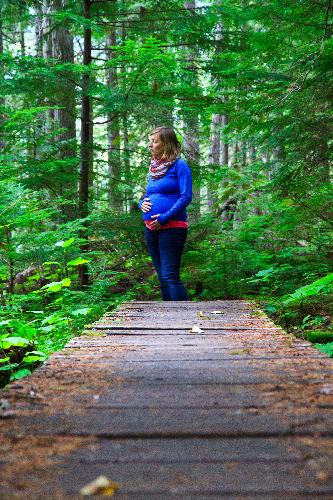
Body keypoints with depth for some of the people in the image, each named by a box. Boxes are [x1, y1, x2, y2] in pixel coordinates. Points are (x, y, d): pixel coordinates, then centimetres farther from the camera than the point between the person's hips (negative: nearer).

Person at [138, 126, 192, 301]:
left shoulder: (179, 165, -5)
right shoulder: (154, 168, 17)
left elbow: (186, 196, -13)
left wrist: (164, 218, -19)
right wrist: (142, 203, 1)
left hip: (171, 228, -8)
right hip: (151, 228, 8)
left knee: (170, 276, -14)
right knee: (162, 278, 10)